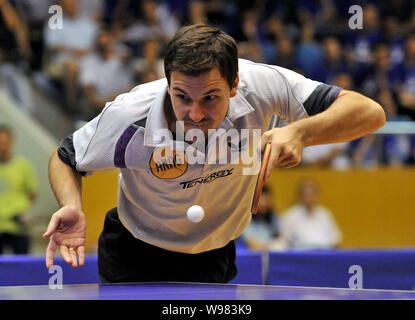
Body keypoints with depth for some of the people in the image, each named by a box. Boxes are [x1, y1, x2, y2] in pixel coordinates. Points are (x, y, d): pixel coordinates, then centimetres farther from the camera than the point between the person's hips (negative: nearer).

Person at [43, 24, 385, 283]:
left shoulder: (261, 85, -29)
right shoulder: (129, 117, -31)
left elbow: (370, 113, -28)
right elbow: (65, 158, -11)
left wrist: (300, 132, -47)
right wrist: (72, 208, -33)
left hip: (216, 258, 2)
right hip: (136, 260, -2)